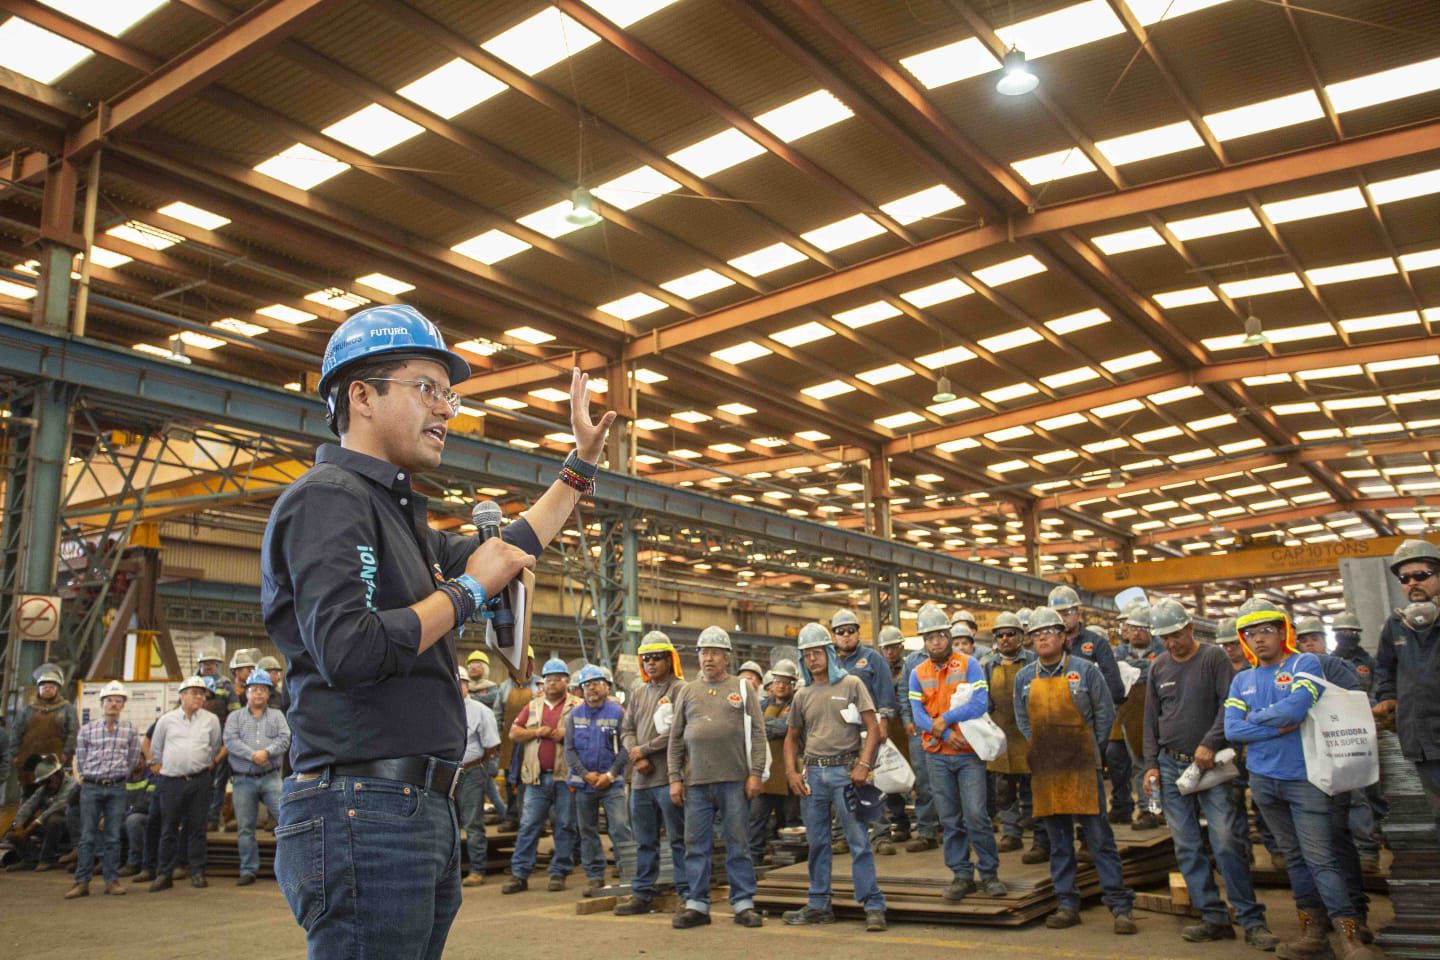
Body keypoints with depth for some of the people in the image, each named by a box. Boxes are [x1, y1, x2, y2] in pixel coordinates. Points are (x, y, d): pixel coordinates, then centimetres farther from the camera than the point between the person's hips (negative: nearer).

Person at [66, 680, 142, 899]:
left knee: (113, 837, 4)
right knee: (87, 837, 1)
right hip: (91, 787, 0)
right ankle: (82, 882, 5)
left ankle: (112, 880, 9)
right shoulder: (87, 730, 4)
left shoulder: (130, 730, 4)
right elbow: (80, 760, 10)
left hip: (116, 789, 0)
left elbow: (133, 760, 9)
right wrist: (84, 777, 8)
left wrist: (117, 778, 8)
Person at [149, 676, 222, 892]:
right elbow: (155, 748, 17)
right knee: (168, 829, 3)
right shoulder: (166, 720, 5)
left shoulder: (211, 720, 7)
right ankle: (164, 874, 10)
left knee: (197, 828, 3)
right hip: (172, 781, 0)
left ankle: (198, 873, 10)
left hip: (200, 781, 0)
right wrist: (156, 765, 15)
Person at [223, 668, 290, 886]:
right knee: (245, 827, 6)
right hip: (243, 780, 1)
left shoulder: (277, 716, 11)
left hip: (271, 777, -1)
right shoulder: (235, 717, 10)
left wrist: (267, 752, -19)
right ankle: (248, 871, 16)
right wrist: (252, 754, -18)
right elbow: (230, 741, -6)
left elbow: (284, 739, -2)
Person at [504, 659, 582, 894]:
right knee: (528, 825, 2)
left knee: (564, 826, 2)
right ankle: (519, 874, 7)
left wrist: (566, 734, -15)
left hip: (565, 776, -3)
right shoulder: (533, 706, 16)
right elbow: (513, 734, 12)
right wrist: (537, 732, -3)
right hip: (537, 777, 3)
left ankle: (559, 873, 11)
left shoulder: (577, 706, 3)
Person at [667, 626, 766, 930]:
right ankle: (697, 904, 16)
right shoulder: (687, 692, 12)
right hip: (695, 782, 2)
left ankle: (743, 903, 13)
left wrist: (755, 773, -7)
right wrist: (675, 778, 4)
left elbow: (757, 734, 1)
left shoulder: (742, 688, 6)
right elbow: (676, 739, 11)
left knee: (738, 844, 4)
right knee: (696, 845, 6)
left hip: (735, 780, -2)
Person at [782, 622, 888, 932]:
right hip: (813, 772, 5)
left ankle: (874, 906, 0)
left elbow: (873, 728, -4)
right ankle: (819, 905, 21)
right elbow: (792, 737, 19)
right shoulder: (802, 695, 12)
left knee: (859, 840, -6)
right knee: (817, 842, 11)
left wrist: (863, 765, -15)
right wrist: (791, 772, 5)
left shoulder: (851, 684, 0)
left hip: (845, 770, -4)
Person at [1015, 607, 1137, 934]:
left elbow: (1105, 711, 5)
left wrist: (1092, 750, 5)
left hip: (1082, 766, -3)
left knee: (1099, 836, -3)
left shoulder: (1085, 669, -1)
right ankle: (1067, 905, 17)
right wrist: (1042, 749, 11)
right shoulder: (1025, 677, 8)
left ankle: (1120, 906, 4)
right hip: (1044, 770, 3)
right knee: (1059, 841, 9)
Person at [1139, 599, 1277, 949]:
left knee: (1227, 843, -10)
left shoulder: (1213, 658, -2)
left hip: (1210, 764, -4)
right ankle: (1214, 918, 12)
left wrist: (1210, 743, -20)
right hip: (1171, 766, 4)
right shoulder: (1158, 667, 10)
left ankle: (1252, 920, 0)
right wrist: (1151, 765, 7)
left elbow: (1229, 705, -10)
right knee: (1187, 847, 4)